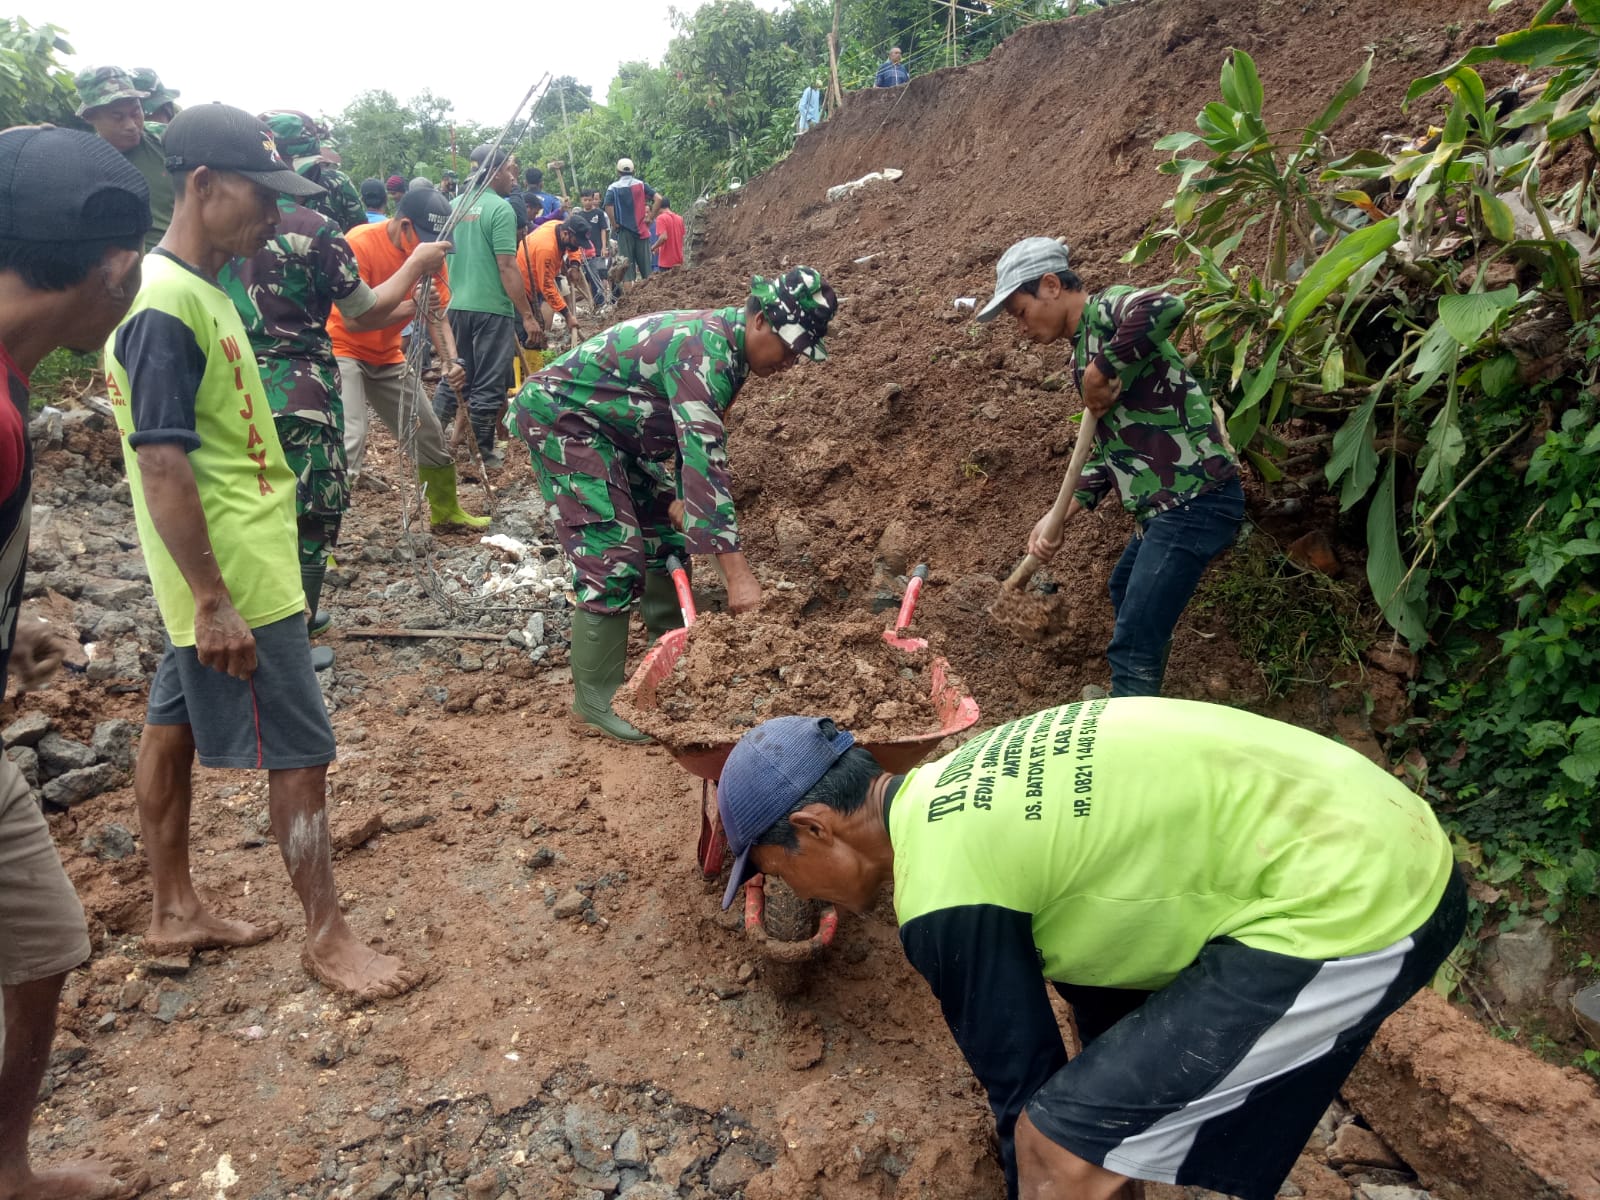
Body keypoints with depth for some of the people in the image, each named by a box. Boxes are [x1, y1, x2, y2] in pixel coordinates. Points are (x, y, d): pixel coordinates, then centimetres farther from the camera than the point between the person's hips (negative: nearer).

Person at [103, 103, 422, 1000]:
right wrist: (214, 602, -24)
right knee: (302, 751, -2)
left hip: (238, 564, 10)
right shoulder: (167, 306, -19)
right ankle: (329, 938, 12)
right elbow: (162, 464, -24)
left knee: (175, 724, 17)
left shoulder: (195, 289, 11)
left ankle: (175, 912, 32)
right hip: (237, 580, -10)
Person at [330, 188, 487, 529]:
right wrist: (411, 306, -42)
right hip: (343, 351, -7)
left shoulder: (428, 254, -5)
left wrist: (452, 361, -22)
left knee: (429, 433, 13)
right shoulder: (360, 244, -25)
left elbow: (437, 316, -4)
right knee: (349, 441, -24)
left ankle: (446, 511, 34)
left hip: (387, 357, 7)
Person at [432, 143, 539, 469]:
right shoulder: (501, 209, -12)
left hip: (457, 305, 7)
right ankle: (484, 452, 10)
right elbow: (506, 267, -18)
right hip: (492, 308, -7)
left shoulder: (455, 205, 11)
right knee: (488, 385, 3)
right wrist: (527, 315, -16)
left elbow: (446, 256, 17)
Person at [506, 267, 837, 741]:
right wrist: (737, 571, -43)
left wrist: (678, 497, -6)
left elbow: (699, 440, 10)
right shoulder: (704, 349, -31)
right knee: (614, 557, -15)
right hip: (560, 416, -10)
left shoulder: (729, 346, 0)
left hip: (613, 427, 10)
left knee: (664, 532, 14)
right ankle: (596, 700, -3)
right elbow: (704, 454, -40)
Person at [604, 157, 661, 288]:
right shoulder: (641, 185, 5)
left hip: (624, 231, -1)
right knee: (646, 265, 6)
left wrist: (614, 224, -5)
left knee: (627, 266, 1)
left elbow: (608, 207, -17)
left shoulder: (613, 188, -1)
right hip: (642, 230, 2)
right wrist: (650, 217, 0)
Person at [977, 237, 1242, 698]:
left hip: (1195, 502, -11)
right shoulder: (1082, 350, 18)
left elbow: (1166, 307, -37)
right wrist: (1059, 517, 9)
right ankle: (1137, 708, 53)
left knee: (1133, 647, -12)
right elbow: (1106, 454, 19)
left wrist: (1100, 371, -25)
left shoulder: (1107, 310, -10)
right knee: (1124, 590, 33)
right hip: (1164, 507, 11)